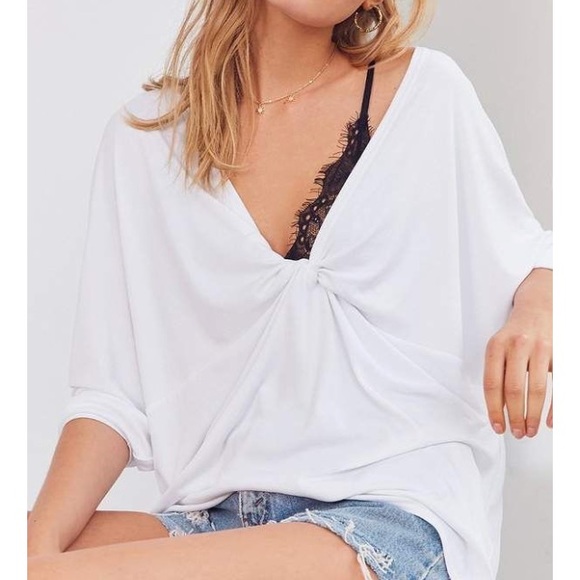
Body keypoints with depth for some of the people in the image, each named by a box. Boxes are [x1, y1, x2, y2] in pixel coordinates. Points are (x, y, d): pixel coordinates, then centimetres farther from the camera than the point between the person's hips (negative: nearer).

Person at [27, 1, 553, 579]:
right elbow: (113, 390, 4)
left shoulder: (428, 92, 5)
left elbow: (526, 256, 17)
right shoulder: (142, 137, 8)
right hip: (214, 519, 3)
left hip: (394, 515, -3)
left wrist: (537, 312, -7)